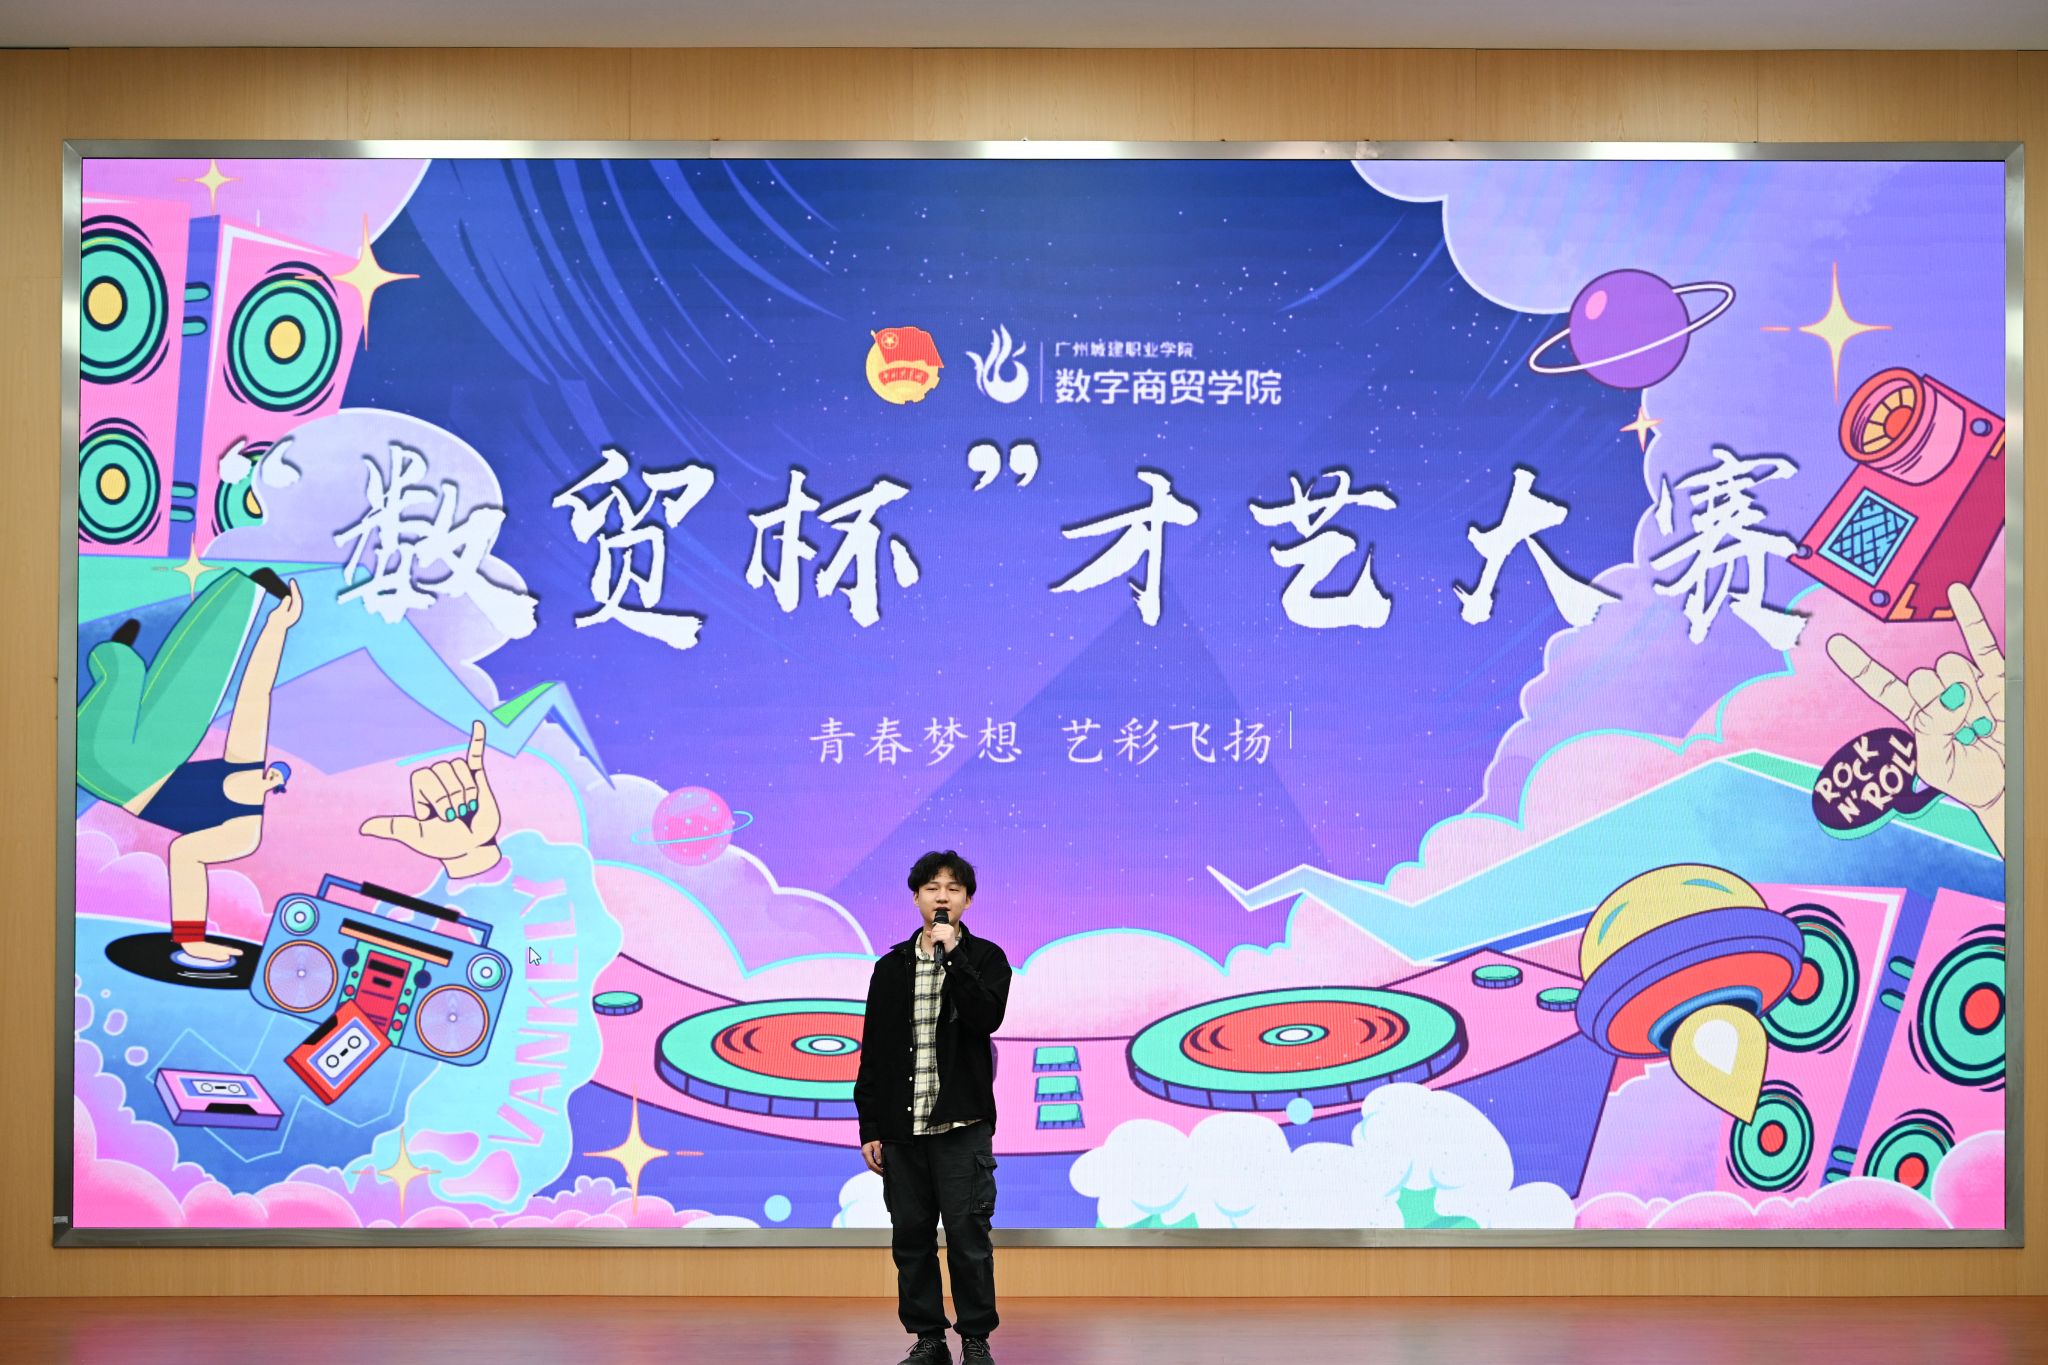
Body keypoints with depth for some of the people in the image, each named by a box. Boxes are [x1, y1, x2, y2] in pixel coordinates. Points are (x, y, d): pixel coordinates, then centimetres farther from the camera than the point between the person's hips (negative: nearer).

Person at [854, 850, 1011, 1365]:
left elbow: (987, 1017, -17)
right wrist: (870, 1127, 6)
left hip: (962, 1124, -3)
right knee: (911, 1237, 6)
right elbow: (873, 1052, 10)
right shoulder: (891, 967, 10)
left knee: (968, 1235, -3)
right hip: (902, 1127, 3)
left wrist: (952, 952, -18)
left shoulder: (985, 958, 2)